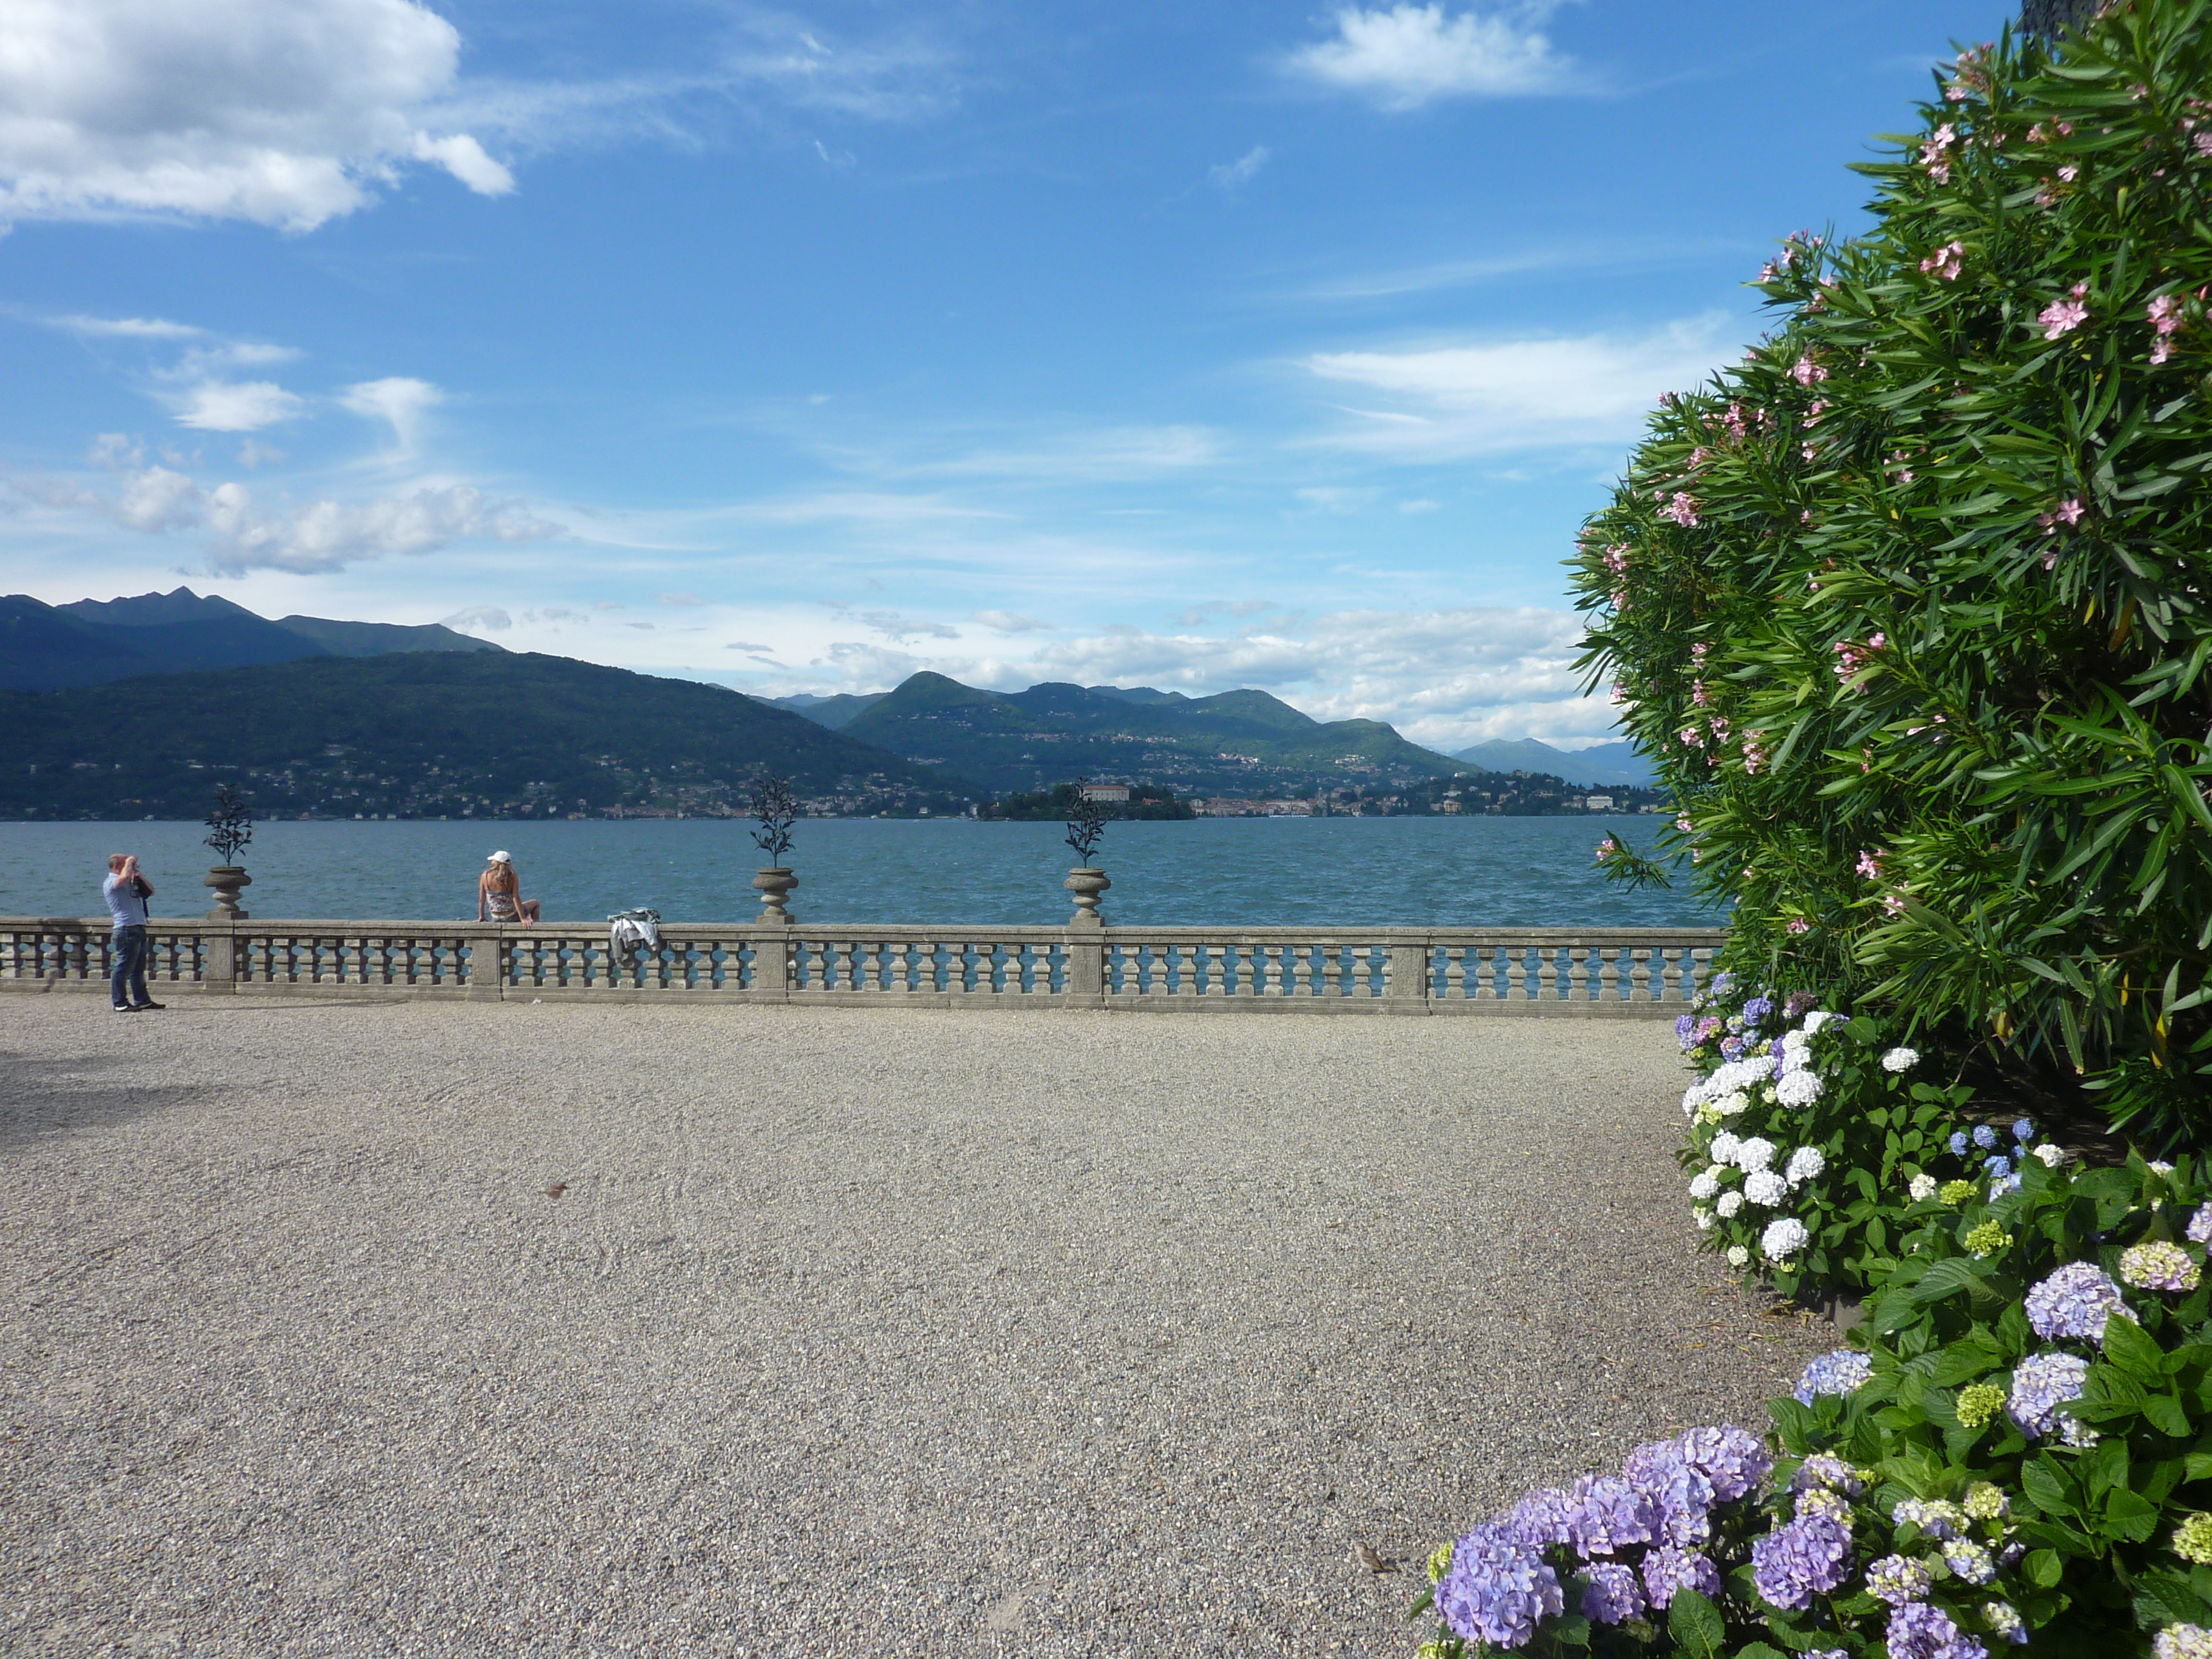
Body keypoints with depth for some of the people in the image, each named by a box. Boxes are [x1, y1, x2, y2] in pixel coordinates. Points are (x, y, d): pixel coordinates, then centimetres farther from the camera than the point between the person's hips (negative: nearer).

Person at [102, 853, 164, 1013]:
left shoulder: (131, 883, 22)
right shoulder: (111, 883, -5)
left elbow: (150, 891, 25)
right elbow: (125, 876, -27)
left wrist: (139, 876, 11)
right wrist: (130, 862, -9)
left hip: (138, 929, 9)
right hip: (126, 929, -9)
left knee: (139, 968, 13)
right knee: (124, 967, -9)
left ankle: (142, 1000, 19)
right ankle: (120, 1003, -8)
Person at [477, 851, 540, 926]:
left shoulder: (485, 876, -11)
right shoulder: (512, 876, -20)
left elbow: (482, 899, -4)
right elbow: (516, 899, -22)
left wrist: (481, 917, 8)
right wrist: (523, 919, -19)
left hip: (496, 919, 3)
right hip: (512, 917, -3)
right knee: (535, 903, 24)